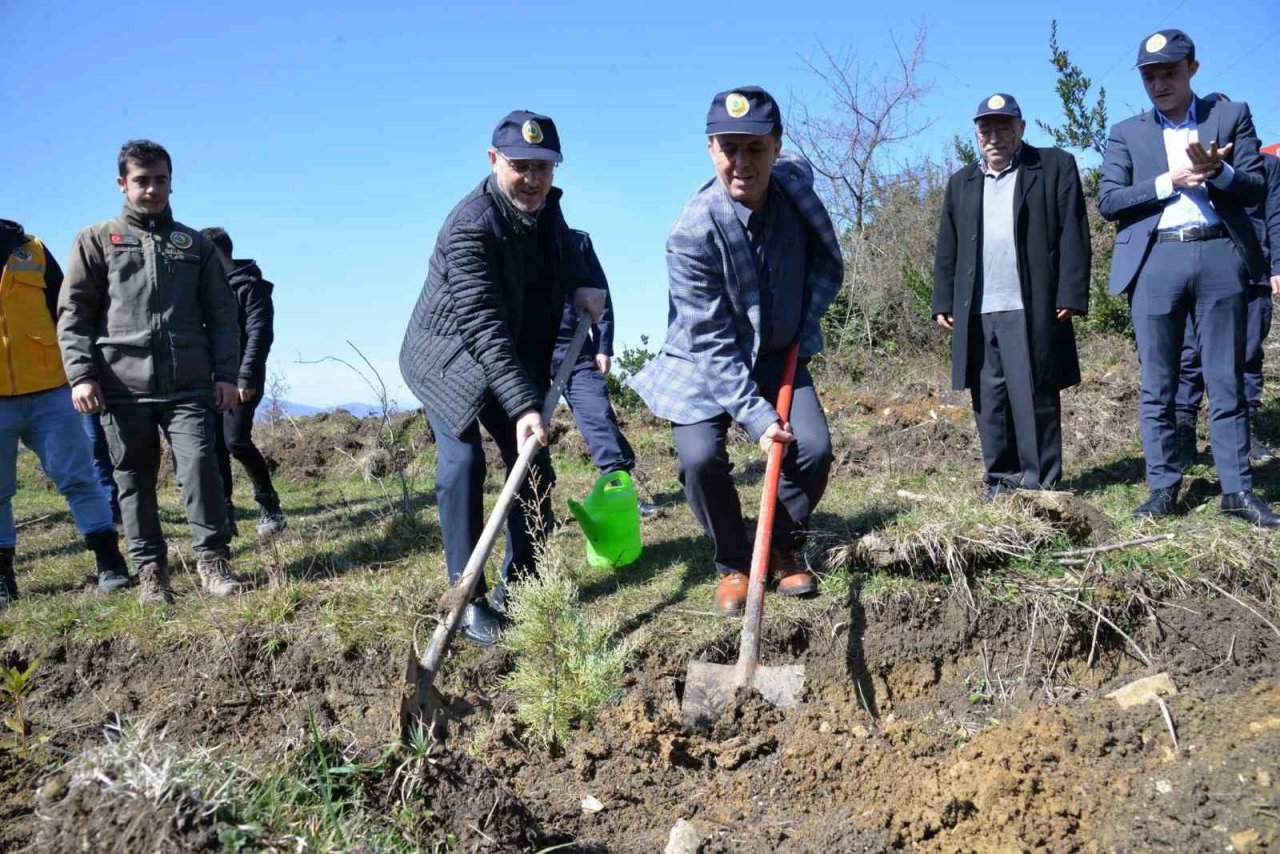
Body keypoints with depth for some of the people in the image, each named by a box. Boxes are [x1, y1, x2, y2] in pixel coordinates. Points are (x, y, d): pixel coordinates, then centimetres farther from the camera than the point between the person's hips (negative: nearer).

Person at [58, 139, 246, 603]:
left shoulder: (195, 244, 15)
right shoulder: (96, 240, 10)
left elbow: (221, 314, 13)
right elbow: (73, 313, 6)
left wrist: (226, 373, 3)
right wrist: (80, 374, -6)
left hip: (189, 385, 0)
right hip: (123, 387, 0)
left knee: (201, 468, -10)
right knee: (134, 481, 6)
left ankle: (212, 559, 3)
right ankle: (151, 569, 16)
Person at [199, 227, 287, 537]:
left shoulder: (249, 285, -3)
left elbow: (260, 333, -12)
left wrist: (247, 376, -20)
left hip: (240, 378, -7)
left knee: (236, 440, -15)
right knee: (215, 445, 1)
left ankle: (268, 504, 1)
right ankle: (224, 514, 5)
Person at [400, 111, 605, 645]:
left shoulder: (546, 205, -5)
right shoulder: (469, 227, -30)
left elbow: (564, 248, 19)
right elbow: (485, 329, -37)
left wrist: (581, 286, -3)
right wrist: (523, 406, -44)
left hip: (513, 358, 7)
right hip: (448, 358, -7)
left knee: (533, 464, 2)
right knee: (463, 461, -20)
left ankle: (520, 583, 14)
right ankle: (469, 598, -13)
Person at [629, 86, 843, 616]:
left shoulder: (796, 181, -12)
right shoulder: (693, 233, -28)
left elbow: (826, 264, 6)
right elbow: (713, 342, -26)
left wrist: (805, 329, -4)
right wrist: (755, 416, -30)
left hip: (780, 355, 4)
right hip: (704, 363, -4)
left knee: (814, 448, -14)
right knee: (701, 457, -23)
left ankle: (784, 550, 14)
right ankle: (733, 566, 4)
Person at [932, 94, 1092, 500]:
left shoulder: (1055, 167, 7)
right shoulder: (961, 183, 20)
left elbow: (1073, 236, -1)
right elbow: (947, 251, 18)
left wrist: (1070, 295, -10)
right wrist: (943, 303, 9)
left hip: (1031, 310, -4)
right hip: (976, 313, 4)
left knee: (1034, 399, -4)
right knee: (989, 401, 5)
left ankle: (1039, 484, 2)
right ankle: (1000, 479, 12)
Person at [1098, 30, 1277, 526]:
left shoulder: (1232, 116, 12)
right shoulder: (1126, 133, 11)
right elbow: (1108, 201, 1)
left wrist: (1216, 170, -15)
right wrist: (1168, 181, -11)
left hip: (1220, 255, 0)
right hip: (1155, 261, 0)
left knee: (1227, 383, 3)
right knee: (1157, 387, 3)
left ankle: (1237, 490, 9)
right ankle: (1163, 488, 10)